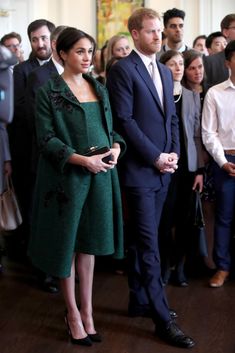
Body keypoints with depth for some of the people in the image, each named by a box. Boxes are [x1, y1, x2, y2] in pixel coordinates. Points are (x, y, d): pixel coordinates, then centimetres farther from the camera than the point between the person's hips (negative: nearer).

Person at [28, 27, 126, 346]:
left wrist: (116, 147, -6)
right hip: (67, 175, -4)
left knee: (88, 244, 10)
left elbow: (110, 128, 16)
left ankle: (87, 312, 20)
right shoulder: (48, 92, -4)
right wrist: (83, 160, -20)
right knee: (67, 244, 6)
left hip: (101, 175, 4)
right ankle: (72, 312, 21)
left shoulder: (99, 89, 11)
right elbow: (46, 139, -10)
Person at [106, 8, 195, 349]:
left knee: (141, 240, 15)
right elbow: (124, 120, -15)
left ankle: (139, 300, 26)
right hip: (139, 169, -7)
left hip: (162, 168, 7)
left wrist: (174, 153, 2)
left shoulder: (165, 71, 15)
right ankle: (163, 318, 1)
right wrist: (156, 157, -14)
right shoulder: (122, 69, -9)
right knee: (148, 243, -4)